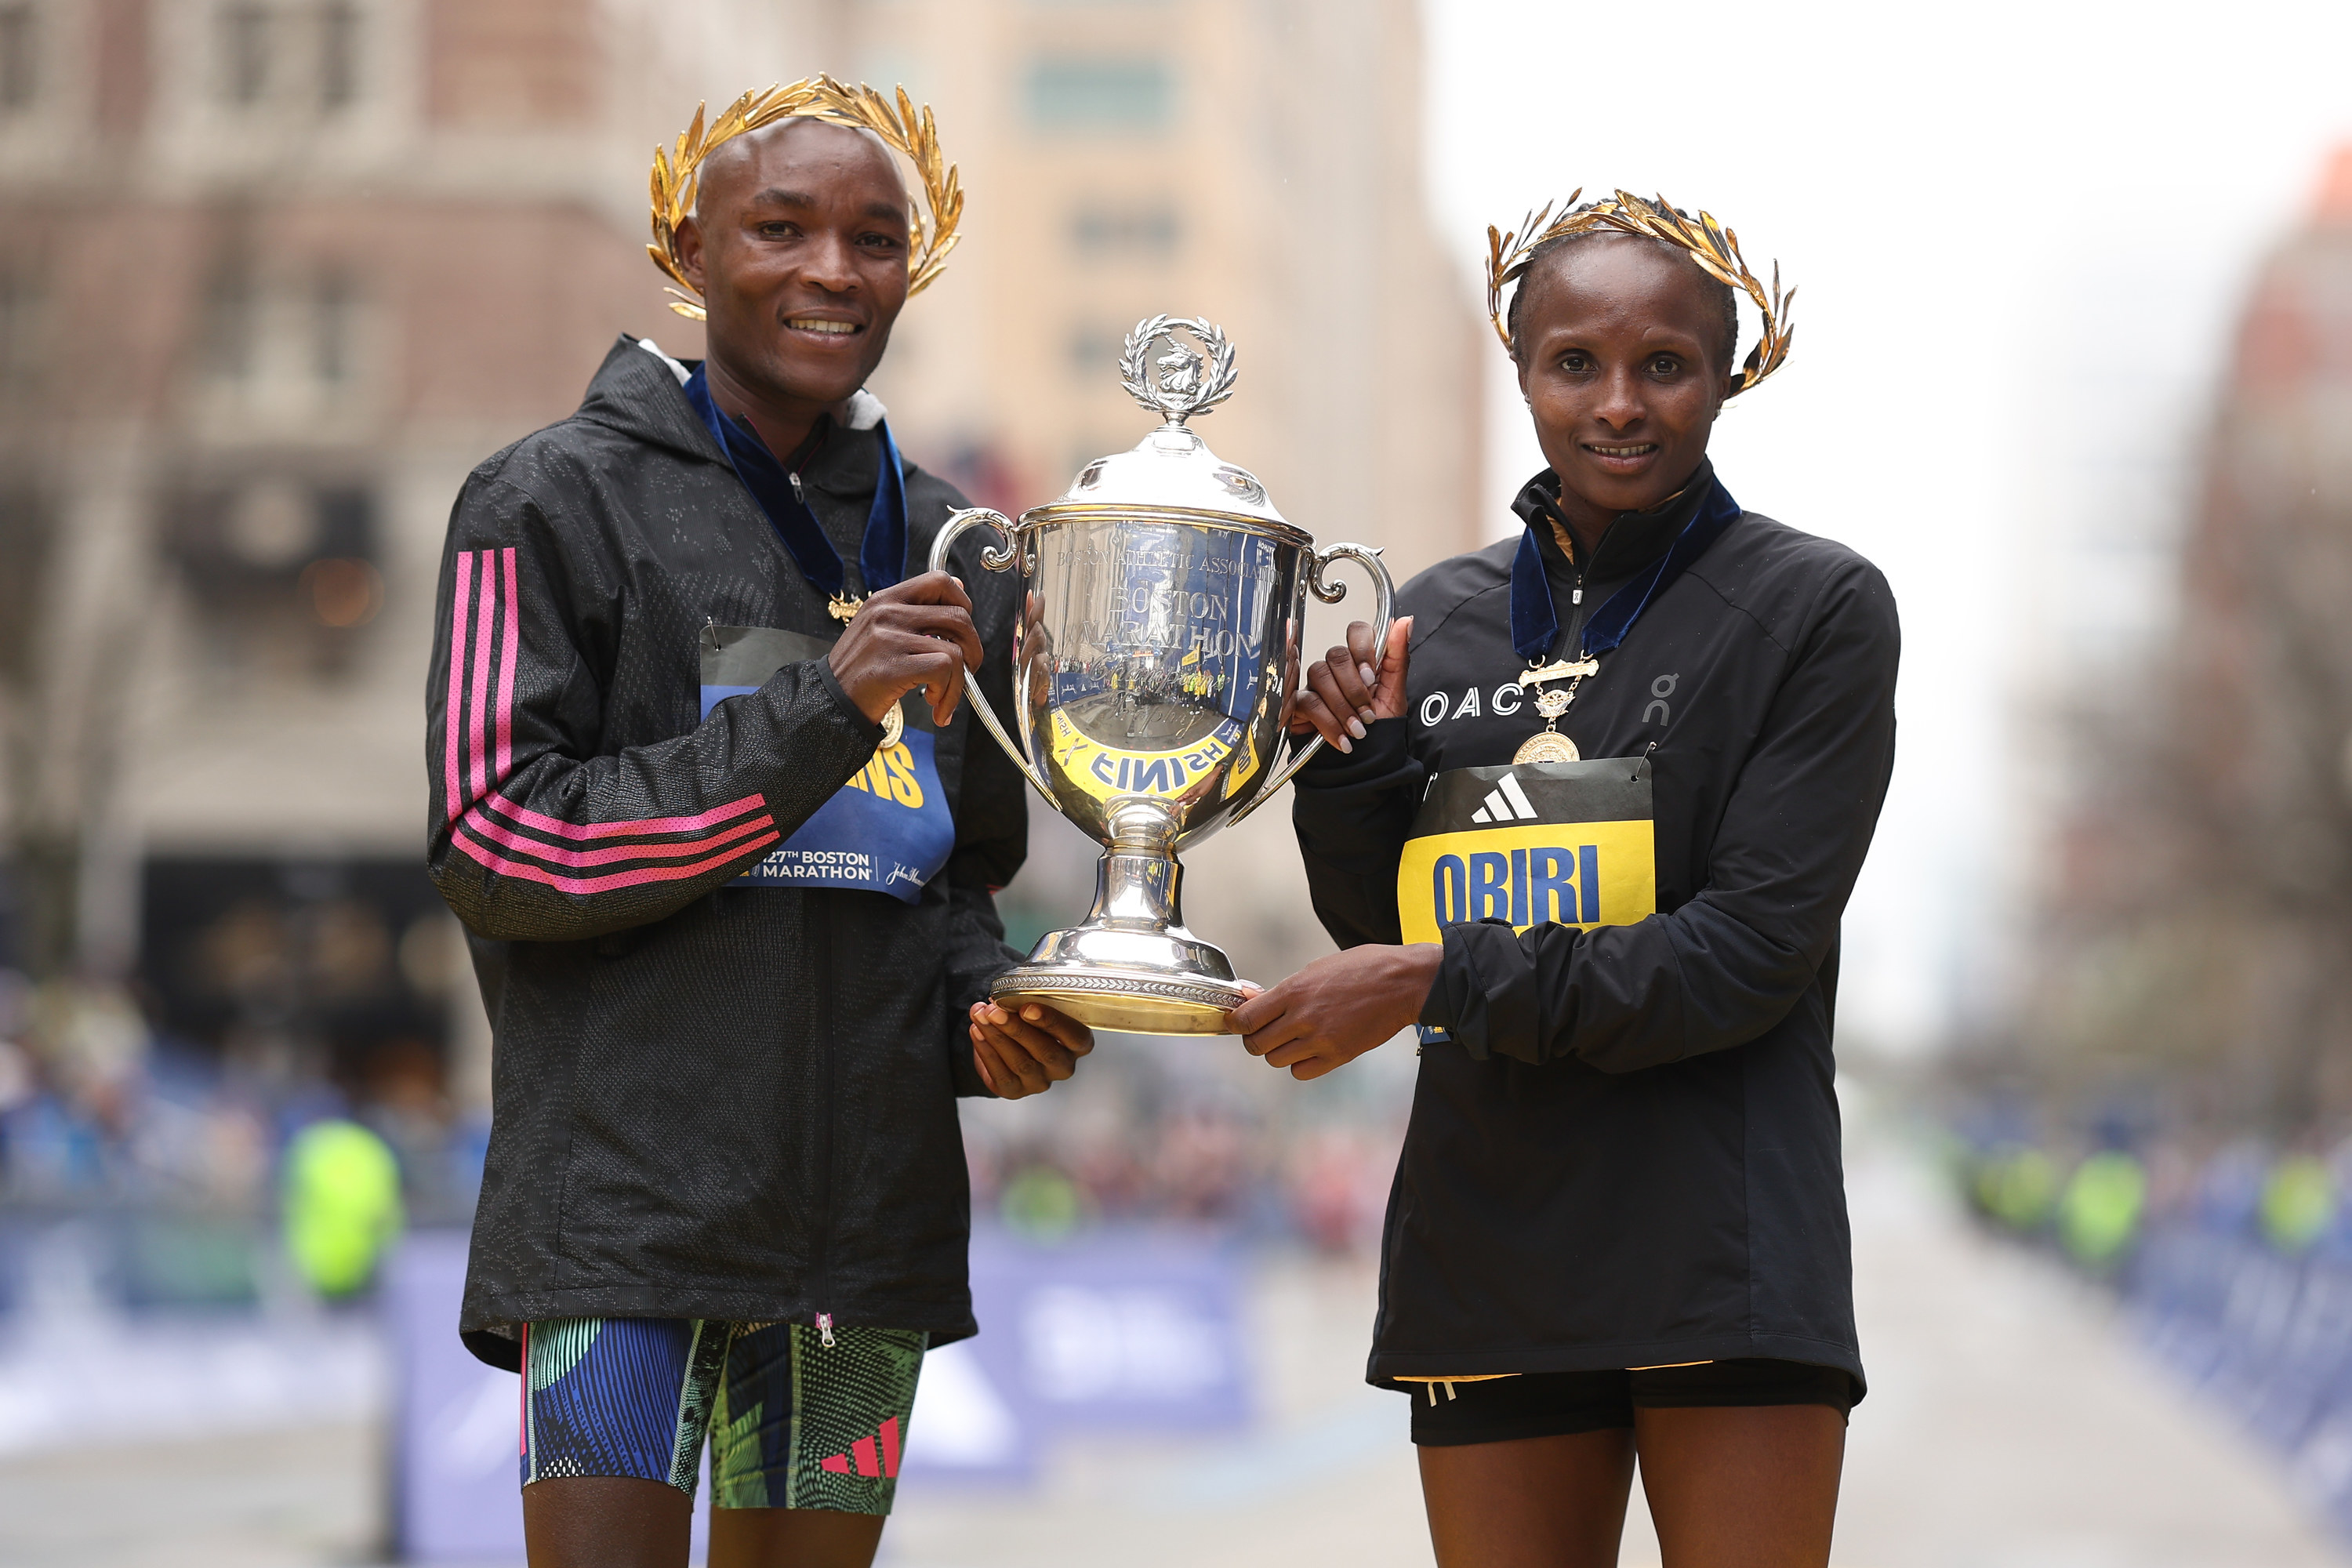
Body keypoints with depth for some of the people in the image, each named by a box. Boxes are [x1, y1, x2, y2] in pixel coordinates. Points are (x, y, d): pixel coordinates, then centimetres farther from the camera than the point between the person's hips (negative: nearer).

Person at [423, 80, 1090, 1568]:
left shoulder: (947, 544, 15)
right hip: (623, 1205, -5)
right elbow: (496, 846, -10)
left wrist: (985, 1012, 1)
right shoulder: (559, 500, -1)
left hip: (872, 1210, 5)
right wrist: (820, 709, -16)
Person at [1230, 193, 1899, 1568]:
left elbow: (1753, 950, -11)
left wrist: (1451, 982, -15)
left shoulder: (1817, 605, -3)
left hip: (1722, 1238, -4)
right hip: (1486, 1239, 4)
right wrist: (1353, 767, -2)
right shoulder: (1441, 618, 11)